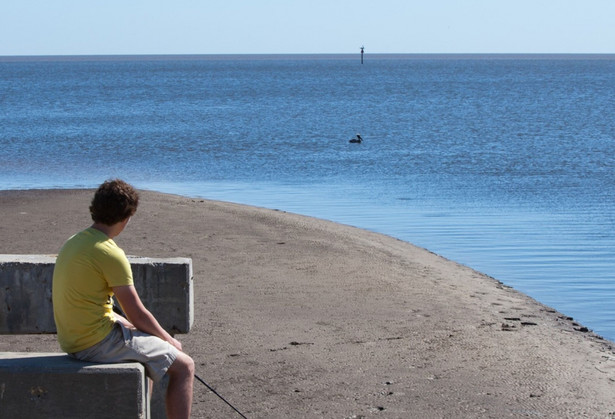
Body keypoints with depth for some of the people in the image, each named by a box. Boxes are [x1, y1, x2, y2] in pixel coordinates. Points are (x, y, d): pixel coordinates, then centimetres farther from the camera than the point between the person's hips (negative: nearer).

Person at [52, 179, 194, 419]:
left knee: (148, 352, 32)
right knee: (184, 366, -2)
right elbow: (138, 314, -14)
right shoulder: (111, 254, -19)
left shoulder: (73, 243, 8)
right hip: (98, 342, -10)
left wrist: (131, 325, 15)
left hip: (72, 341, 10)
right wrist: (169, 341, 2)